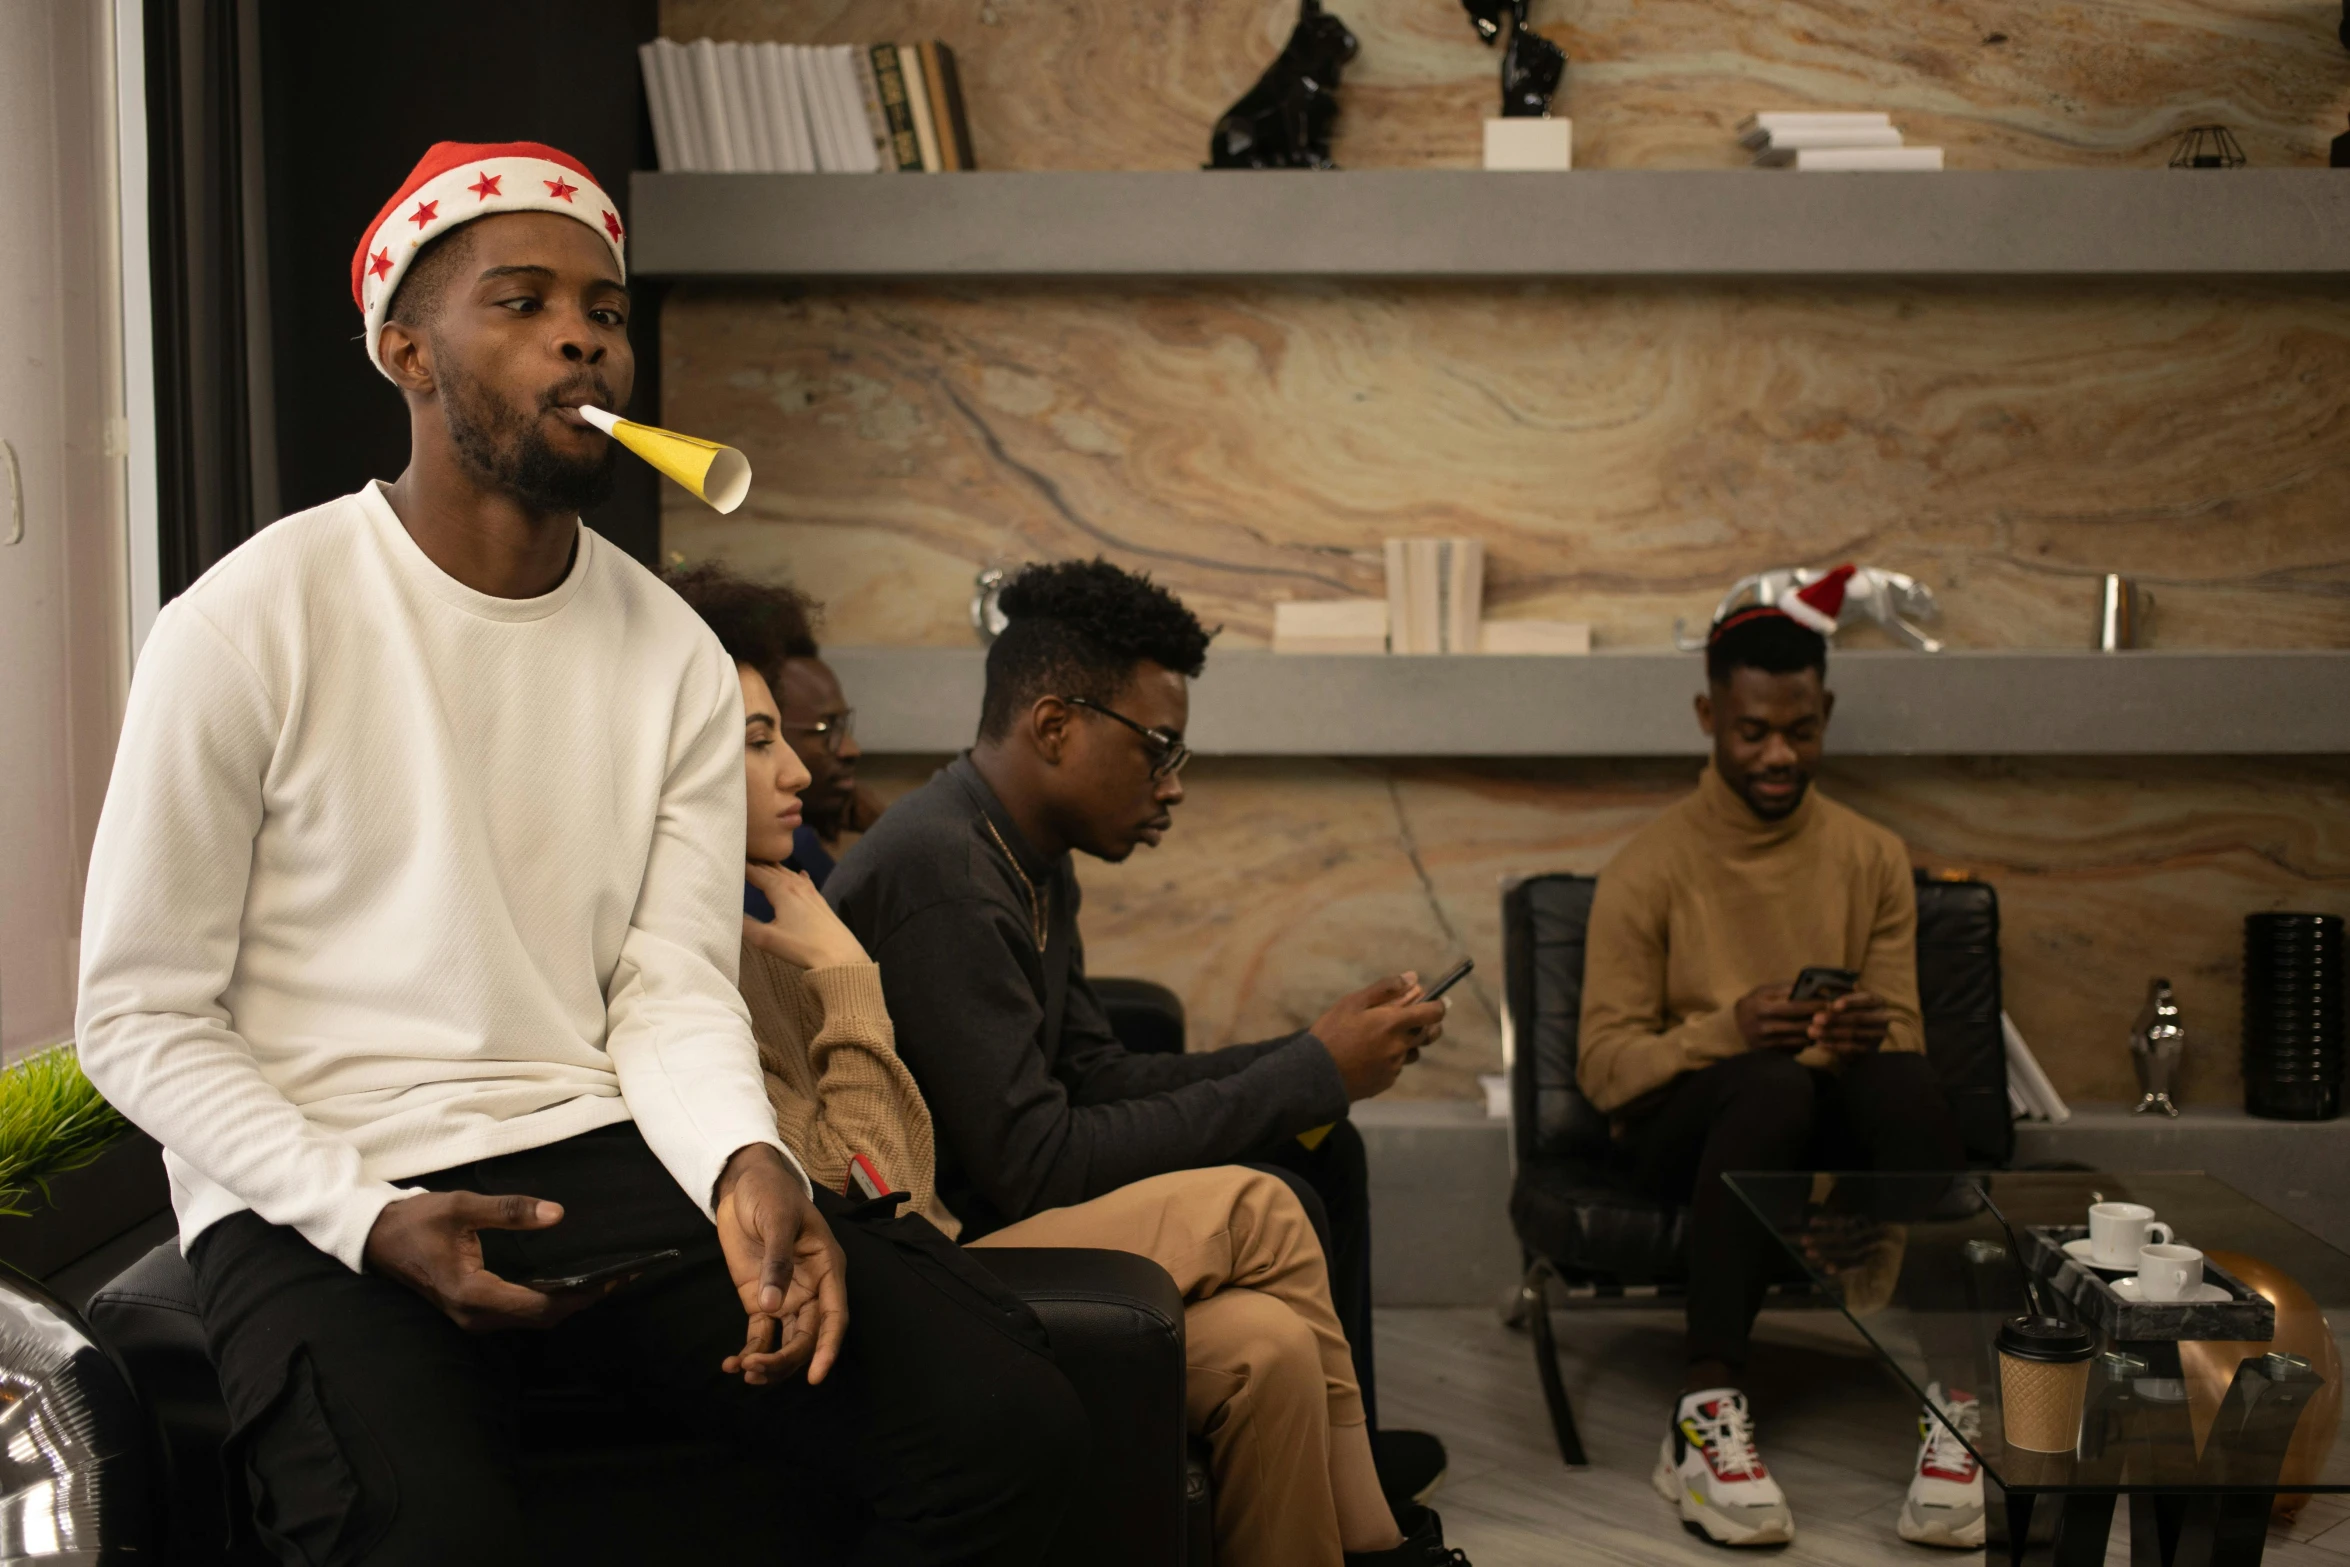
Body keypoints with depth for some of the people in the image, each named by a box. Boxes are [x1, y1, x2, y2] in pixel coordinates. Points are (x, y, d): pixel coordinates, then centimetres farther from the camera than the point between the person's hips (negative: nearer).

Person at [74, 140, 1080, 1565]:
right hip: (316, 1195, -4)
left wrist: (746, 1165, -18)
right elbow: (143, 1019, -4)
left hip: (601, 1149, 4)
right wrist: (369, 1220, -17)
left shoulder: (678, 661, 8)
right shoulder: (250, 628, -5)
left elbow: (675, 985, 4)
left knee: (1011, 1422, -16)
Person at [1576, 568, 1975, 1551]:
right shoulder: (1649, 870, -3)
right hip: (1683, 1126, -2)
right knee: (1774, 1083, -38)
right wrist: (1726, 1031, -26)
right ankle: (1705, 1416, -38)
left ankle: (1953, 1408, -36)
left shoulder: (1872, 859, 7)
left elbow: (1904, 1033, 6)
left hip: (1832, 1135, 3)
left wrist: (1872, 1035, -20)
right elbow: (1604, 1066, -7)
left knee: (1904, 1079, -33)